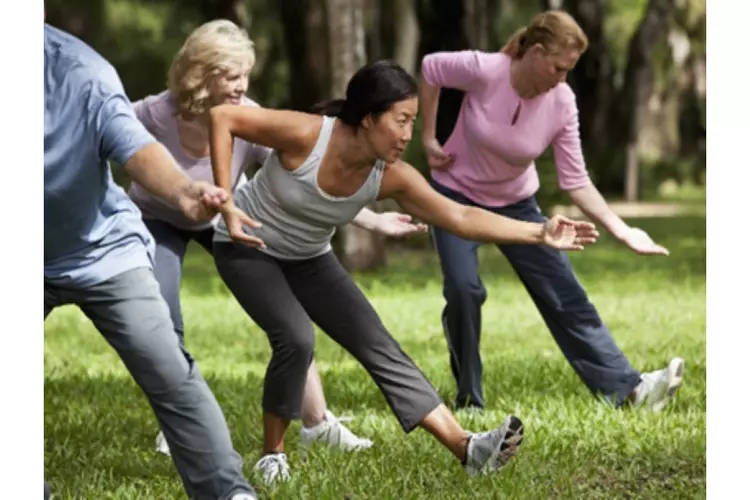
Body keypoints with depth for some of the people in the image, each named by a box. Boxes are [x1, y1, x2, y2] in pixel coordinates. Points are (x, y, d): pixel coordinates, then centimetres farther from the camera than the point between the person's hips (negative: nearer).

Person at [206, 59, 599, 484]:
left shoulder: (391, 177, -19)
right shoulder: (305, 135, -32)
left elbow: (461, 218, -20)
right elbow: (223, 116, -27)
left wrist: (539, 233, -28)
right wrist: (226, 204, -30)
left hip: (309, 260, 5)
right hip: (248, 248, -5)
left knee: (380, 347, -6)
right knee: (296, 339, -27)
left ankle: (466, 448, -13)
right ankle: (273, 455, -7)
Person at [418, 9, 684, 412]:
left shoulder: (561, 101, -19)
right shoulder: (483, 71, -27)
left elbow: (575, 181, -15)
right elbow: (430, 68, -7)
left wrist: (622, 231, -24)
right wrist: (428, 138, -8)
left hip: (516, 204, 3)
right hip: (457, 195, -3)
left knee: (565, 294, -3)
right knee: (464, 289, -20)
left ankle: (628, 388, -4)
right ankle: (469, 401, -3)